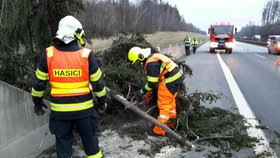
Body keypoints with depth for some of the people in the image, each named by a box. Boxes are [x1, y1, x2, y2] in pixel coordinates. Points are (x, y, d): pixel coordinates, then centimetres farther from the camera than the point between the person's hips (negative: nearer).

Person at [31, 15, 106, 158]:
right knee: (89, 138, 19)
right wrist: (102, 99, 12)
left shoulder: (48, 54, -6)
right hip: (84, 108, 0)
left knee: (63, 141, 17)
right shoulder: (86, 54, -10)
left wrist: (37, 102, 17)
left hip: (59, 109, 1)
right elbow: (98, 82, -4)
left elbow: (39, 82, 1)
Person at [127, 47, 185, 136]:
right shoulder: (152, 58, 12)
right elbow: (153, 78, 18)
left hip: (170, 80, -11)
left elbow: (152, 83, -19)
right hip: (175, 77, 11)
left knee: (164, 104, -6)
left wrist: (142, 91, -6)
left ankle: (159, 130, 2)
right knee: (170, 102, 21)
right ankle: (170, 124, 37)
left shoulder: (151, 64, -22)